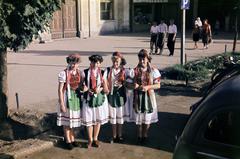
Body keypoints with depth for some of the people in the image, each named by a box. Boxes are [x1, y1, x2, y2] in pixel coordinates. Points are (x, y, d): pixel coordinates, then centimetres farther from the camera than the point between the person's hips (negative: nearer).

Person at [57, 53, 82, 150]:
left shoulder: (79, 73, 1)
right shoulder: (63, 73, -15)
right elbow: (60, 90, -14)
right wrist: (61, 104, -16)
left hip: (76, 97, 5)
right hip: (67, 97, -5)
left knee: (73, 119, 15)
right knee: (66, 120, 6)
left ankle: (72, 139, 29)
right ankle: (68, 141, 20)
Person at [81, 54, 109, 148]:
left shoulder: (102, 73, 0)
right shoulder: (85, 72, -2)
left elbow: (106, 89, 1)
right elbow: (82, 86, 3)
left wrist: (100, 89, -18)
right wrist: (85, 88, -18)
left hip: (100, 98, 1)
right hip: (88, 99, -1)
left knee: (98, 119, 10)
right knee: (89, 119, 4)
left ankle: (95, 139, 26)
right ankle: (90, 139, 21)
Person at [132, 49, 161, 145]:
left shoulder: (153, 71, -3)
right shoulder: (135, 71, -2)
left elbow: (158, 85, -3)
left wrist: (148, 87, -17)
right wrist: (135, 85, -19)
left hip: (149, 96, 0)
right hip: (138, 96, 0)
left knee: (147, 117, 8)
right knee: (139, 117, 6)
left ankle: (145, 135, 25)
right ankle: (140, 136, 24)